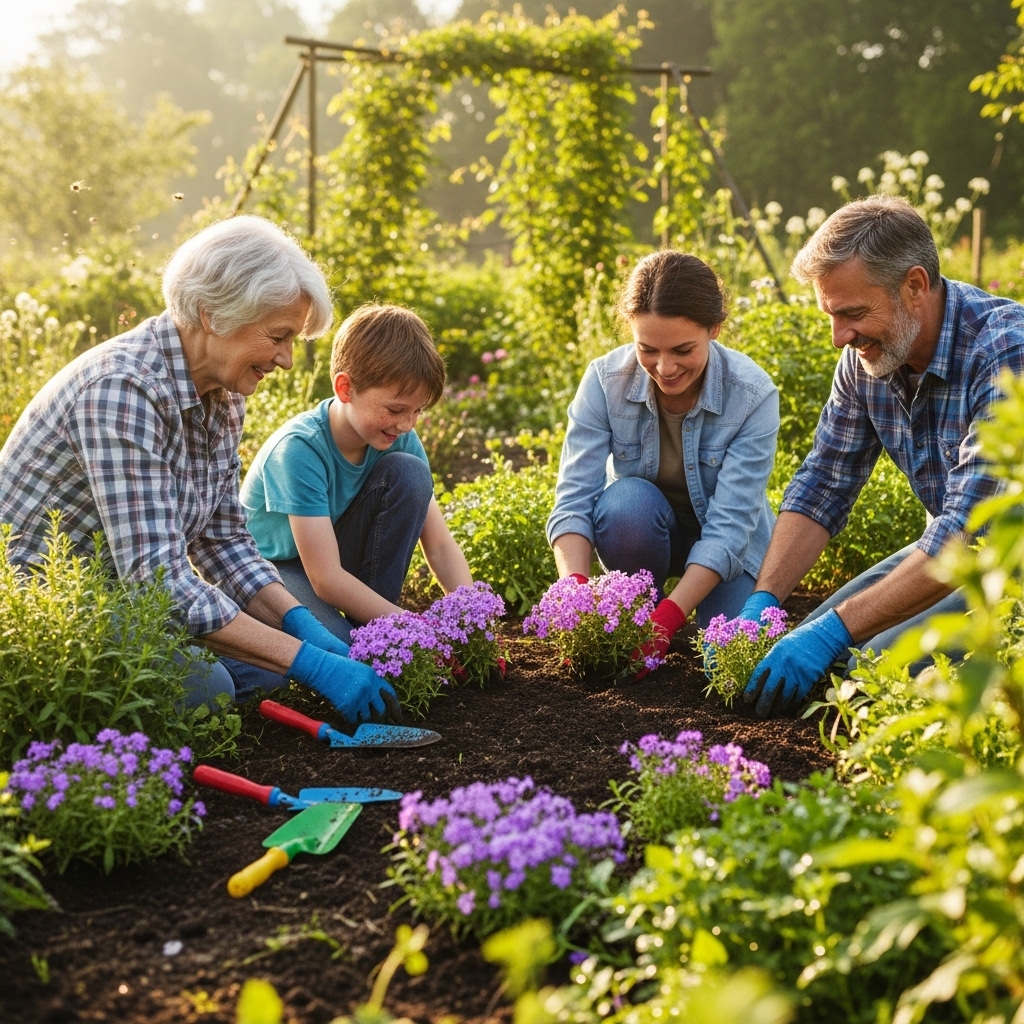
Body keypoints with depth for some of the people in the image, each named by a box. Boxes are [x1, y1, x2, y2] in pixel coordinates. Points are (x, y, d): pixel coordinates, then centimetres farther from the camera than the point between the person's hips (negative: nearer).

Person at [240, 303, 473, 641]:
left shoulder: (399, 438, -13)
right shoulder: (299, 449, -30)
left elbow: (440, 546, -12)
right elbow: (326, 579, -33)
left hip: (338, 554, 6)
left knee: (409, 472, -18)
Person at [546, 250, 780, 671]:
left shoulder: (753, 395, -26)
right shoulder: (605, 380, -22)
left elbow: (729, 525, -30)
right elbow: (574, 499, -25)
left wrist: (669, 616, -42)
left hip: (725, 546, -1)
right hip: (641, 528, 1)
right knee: (627, 501, -33)